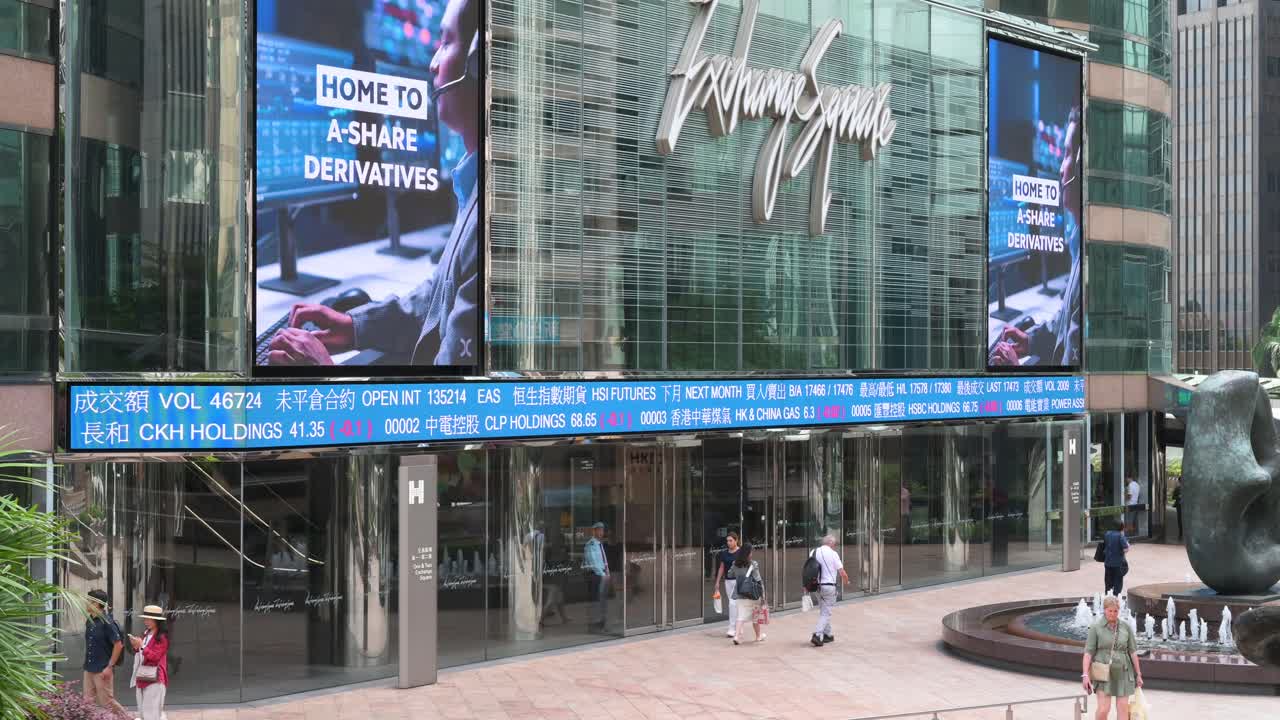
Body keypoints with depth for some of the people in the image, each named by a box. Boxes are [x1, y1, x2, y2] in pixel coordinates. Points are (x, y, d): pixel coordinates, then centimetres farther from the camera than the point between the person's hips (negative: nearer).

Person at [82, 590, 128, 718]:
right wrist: (88, 662, 15)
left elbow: (118, 645, -17)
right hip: (89, 669, 8)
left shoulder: (107, 622, -16)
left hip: (102, 670, -8)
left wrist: (109, 667, -17)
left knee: (106, 701, -2)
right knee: (89, 701, 7)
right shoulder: (89, 621, 8)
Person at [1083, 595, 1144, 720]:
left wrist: (1138, 674, 5)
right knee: (1103, 709, -12)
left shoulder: (1126, 627, 0)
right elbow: (1088, 652, -10)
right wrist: (1086, 675, -18)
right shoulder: (1096, 628, -8)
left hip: (1122, 672, 3)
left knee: (1123, 708, 1)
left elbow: (1133, 651, 4)